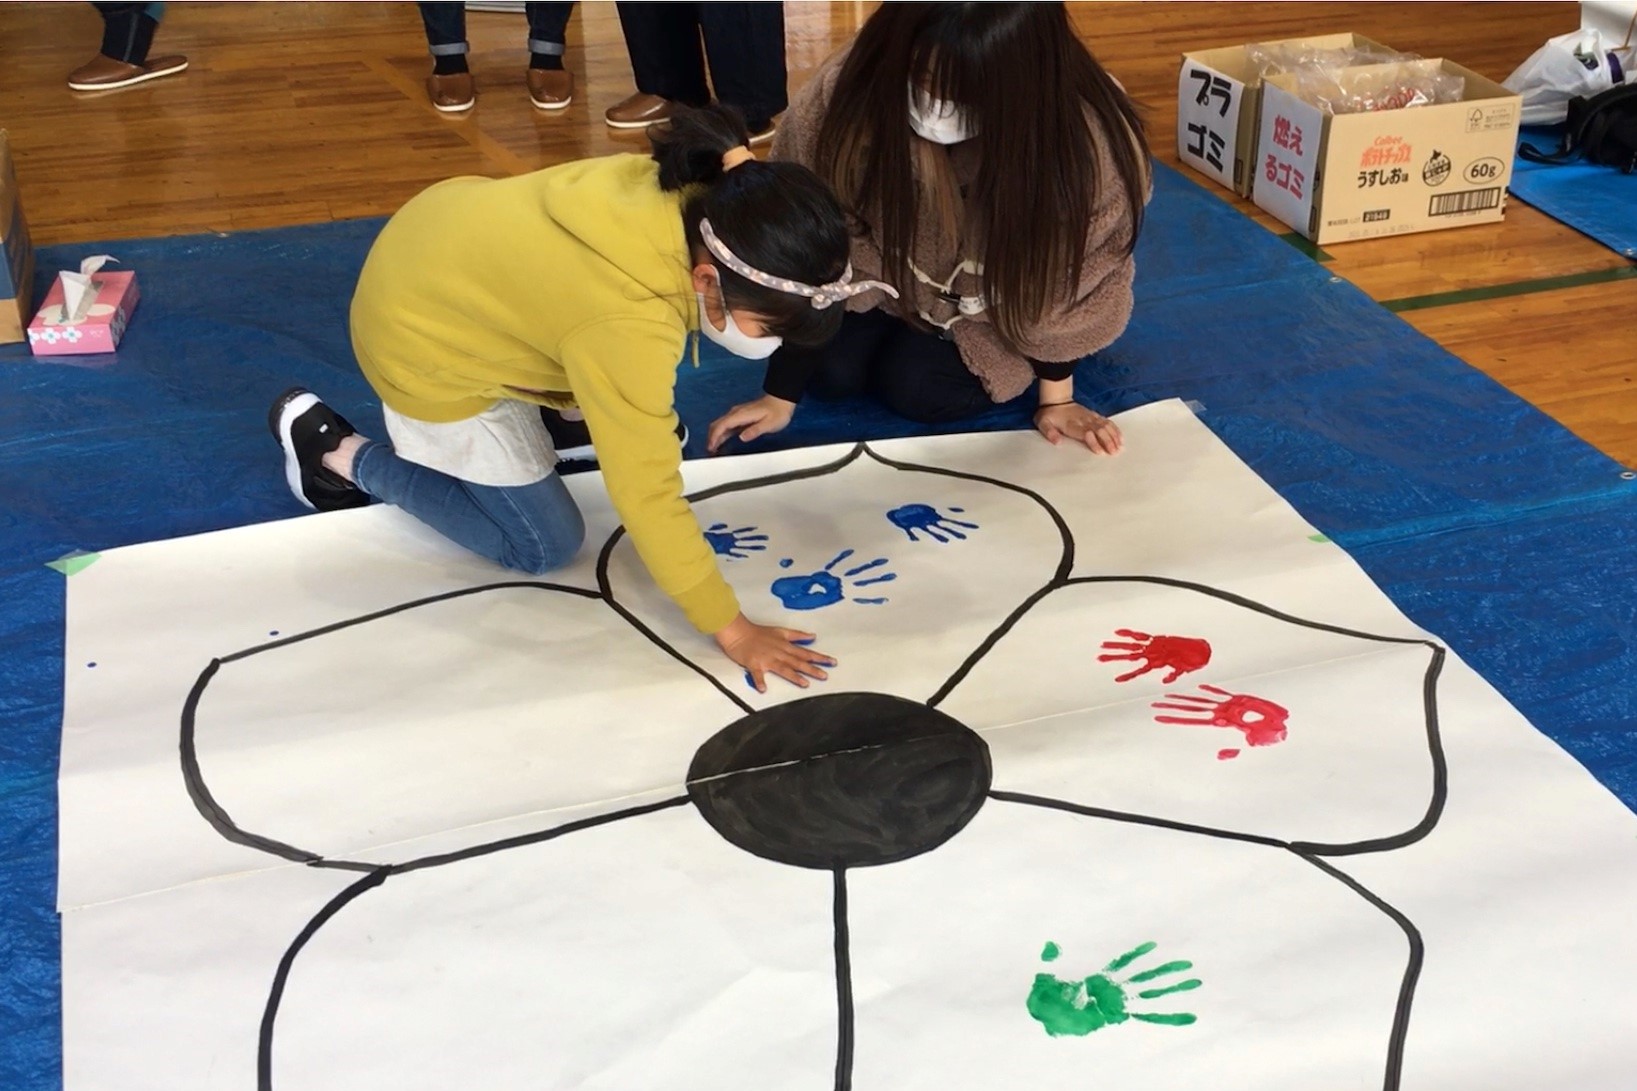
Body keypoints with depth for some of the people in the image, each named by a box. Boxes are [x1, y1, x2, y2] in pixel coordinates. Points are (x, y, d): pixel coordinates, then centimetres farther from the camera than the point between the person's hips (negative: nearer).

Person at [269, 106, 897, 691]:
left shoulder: (688, 200, -18)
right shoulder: (629, 325, -39)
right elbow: (648, 496, -31)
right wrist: (730, 629, -21)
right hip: (423, 346, -8)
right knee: (545, 546, 5)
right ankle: (338, 452, 9)